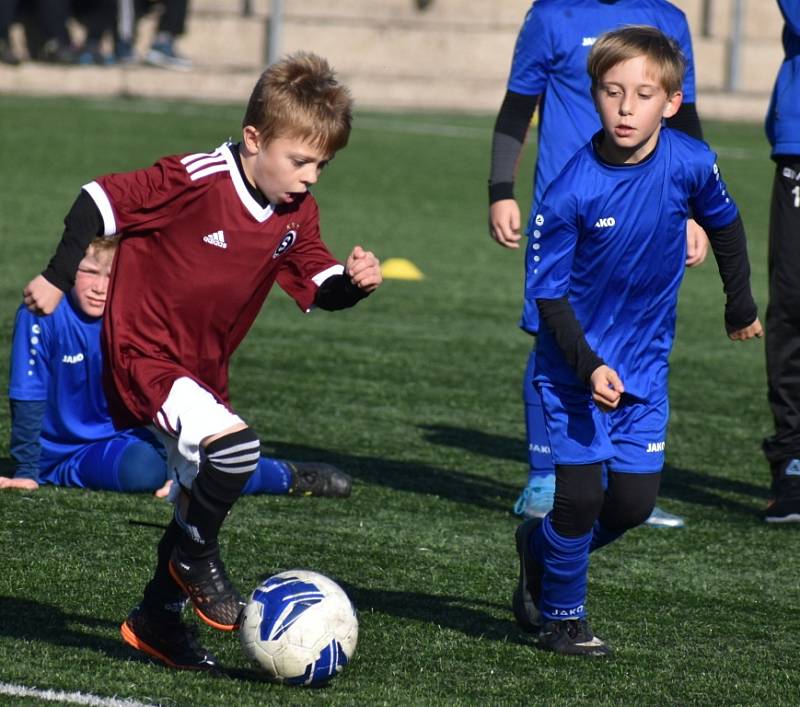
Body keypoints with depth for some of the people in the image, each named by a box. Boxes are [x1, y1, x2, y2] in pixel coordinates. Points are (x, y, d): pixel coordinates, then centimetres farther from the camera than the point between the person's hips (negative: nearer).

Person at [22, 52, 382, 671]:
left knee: (202, 498, 16)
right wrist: (58, 280, -13)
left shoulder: (297, 214, -1)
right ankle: (197, 556, -2)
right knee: (233, 447, -29)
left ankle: (157, 620, 37)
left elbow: (317, 288, 7)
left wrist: (353, 280, -16)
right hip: (144, 357, -8)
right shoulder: (195, 181, -23)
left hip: (203, 372, 8)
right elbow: (100, 201, -18)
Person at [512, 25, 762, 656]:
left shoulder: (690, 164, -13)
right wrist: (589, 367, -23)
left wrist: (741, 305, 22)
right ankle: (561, 617, 15)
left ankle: (543, 545, 33)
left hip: (646, 366, 4)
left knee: (633, 503, 3)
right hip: (574, 366, -4)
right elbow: (548, 293, -13)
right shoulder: (570, 194, -22)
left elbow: (724, 223, 9)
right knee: (581, 495, -9)